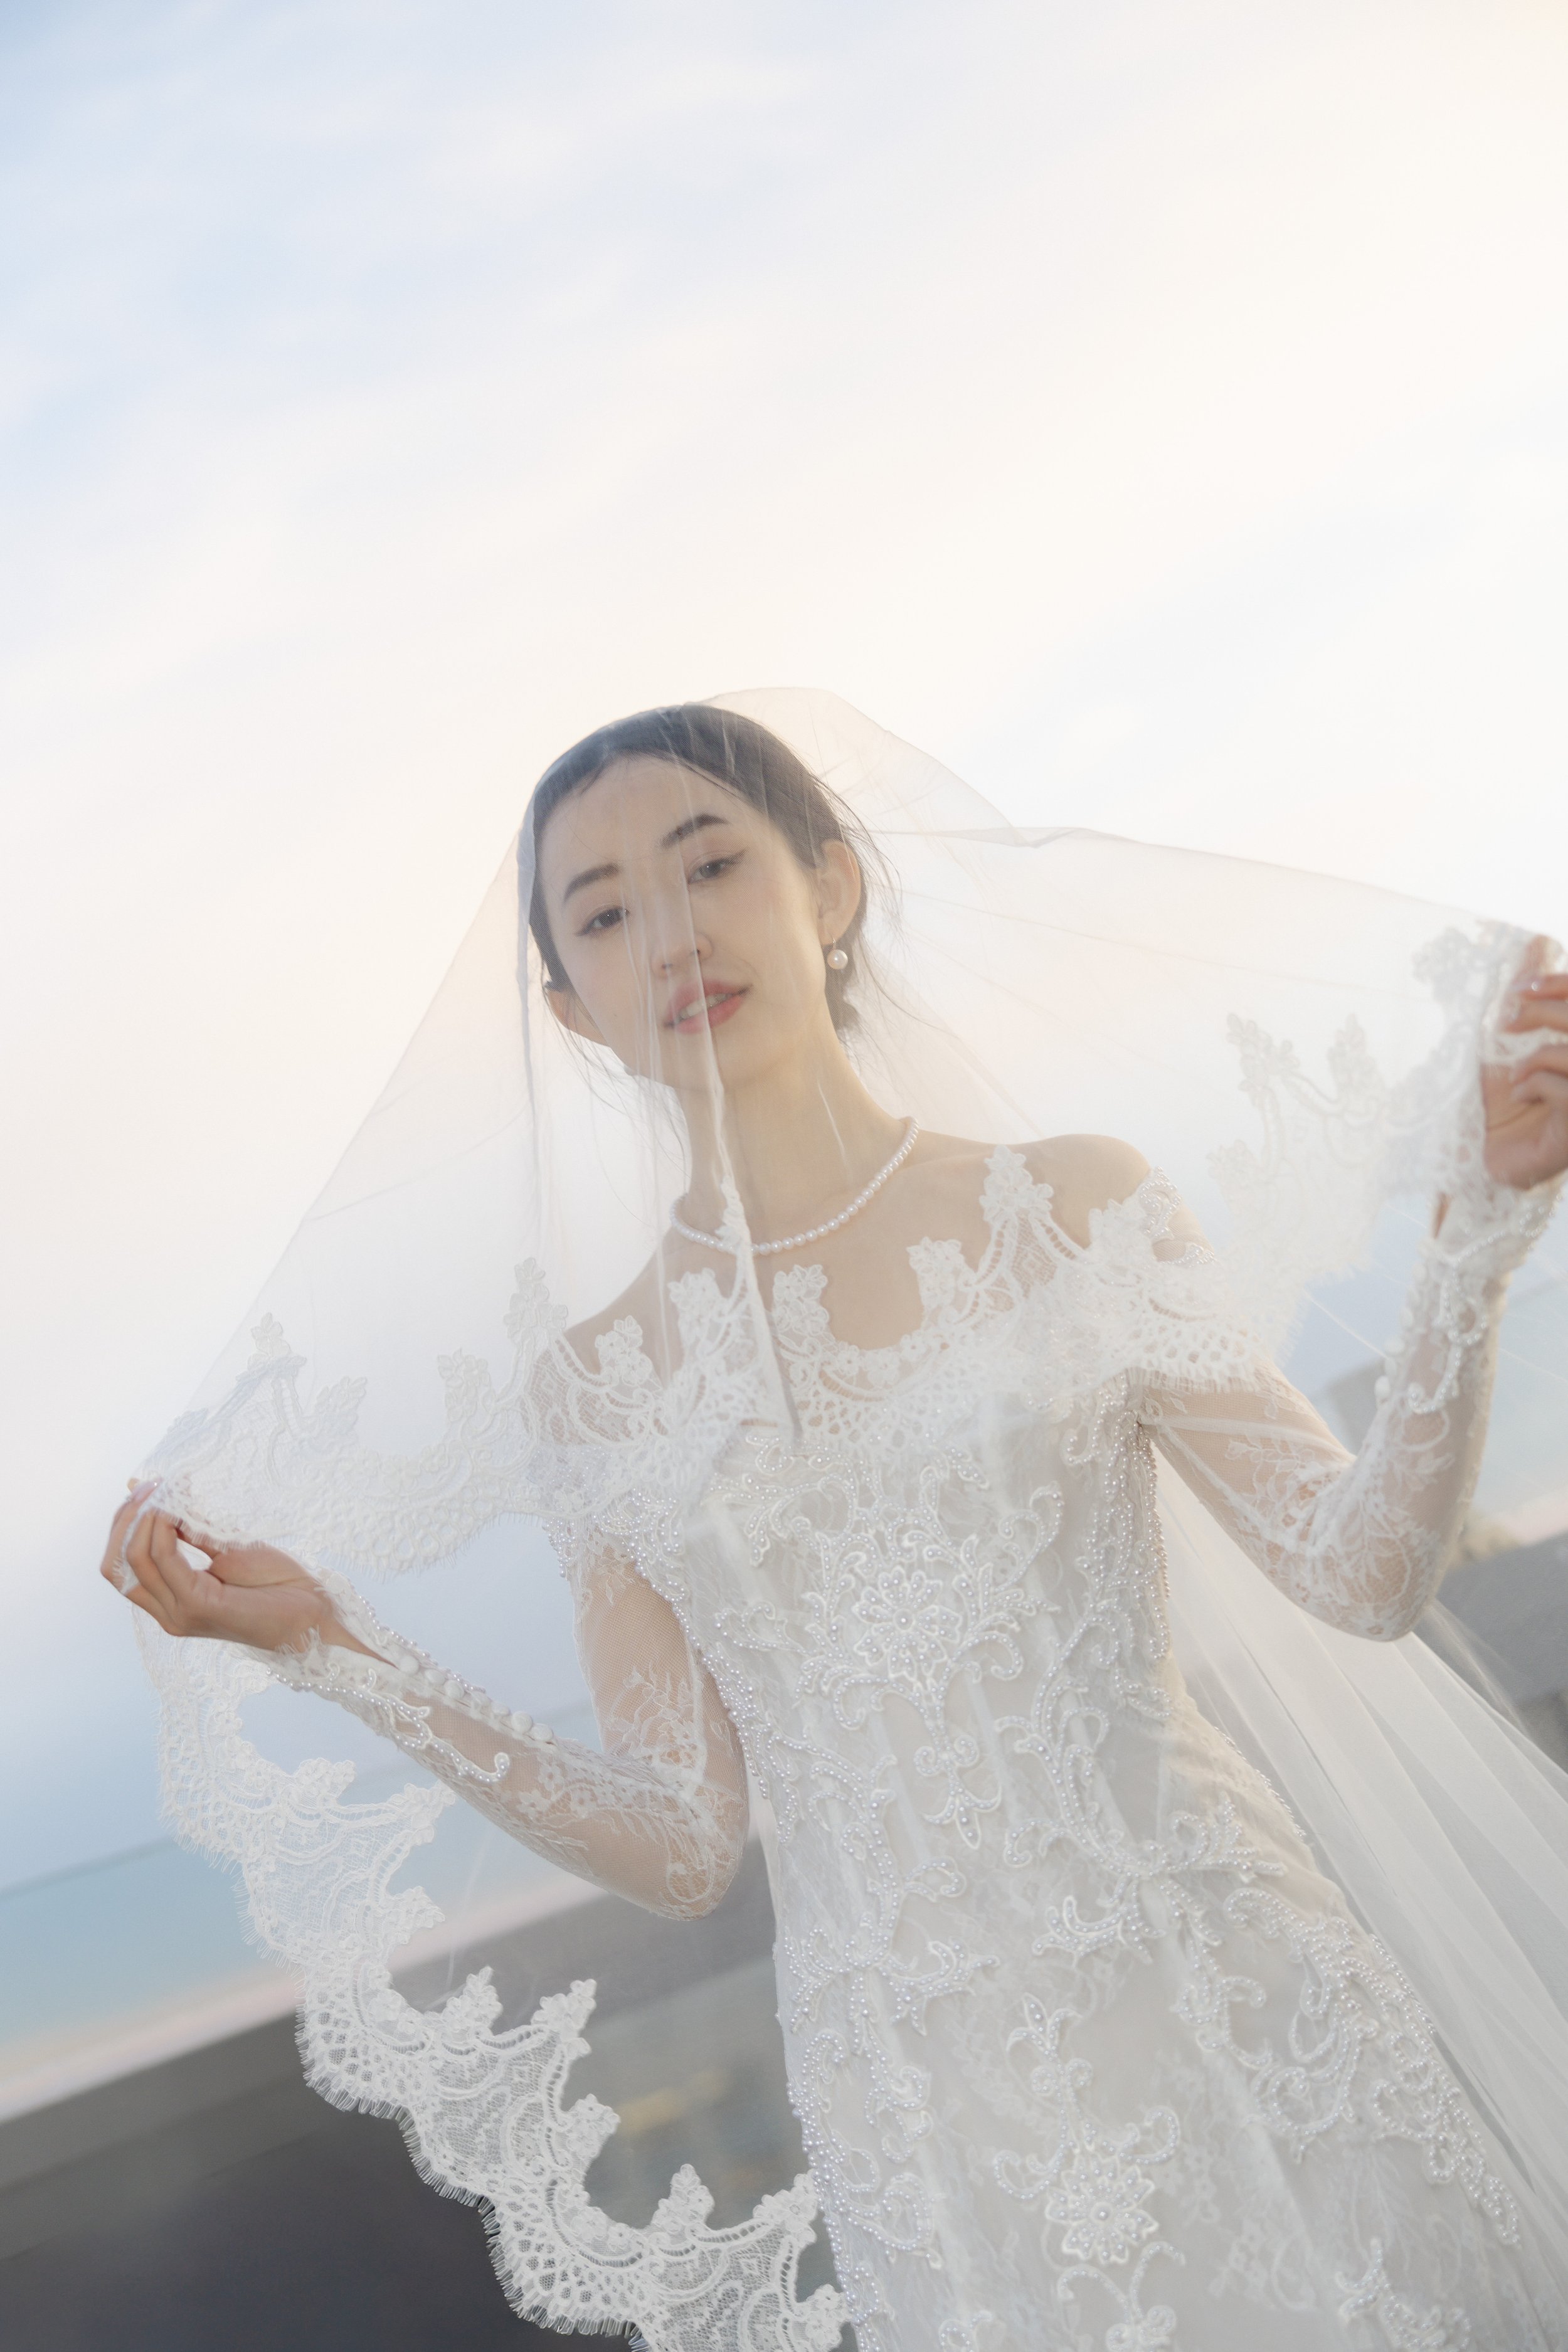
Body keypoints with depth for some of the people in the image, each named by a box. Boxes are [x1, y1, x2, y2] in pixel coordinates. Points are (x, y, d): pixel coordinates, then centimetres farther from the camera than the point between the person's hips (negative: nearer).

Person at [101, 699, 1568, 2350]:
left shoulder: (1074, 1210, -4)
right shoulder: (592, 1384, -2)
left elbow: (1367, 1573, -5)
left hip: (1240, 2000, 0)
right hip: (933, 2103, 1)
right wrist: (335, 1651, -6)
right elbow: (682, 1846, -1)